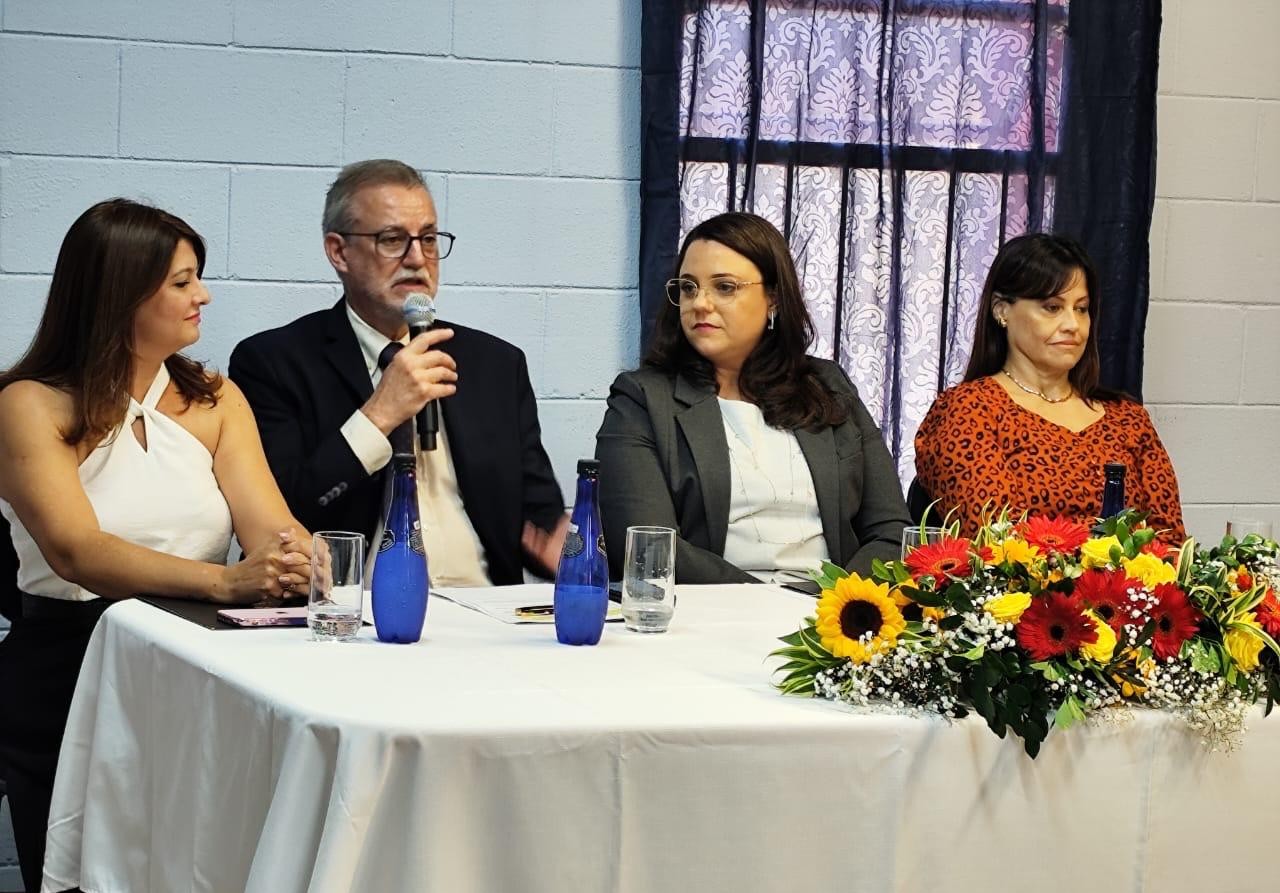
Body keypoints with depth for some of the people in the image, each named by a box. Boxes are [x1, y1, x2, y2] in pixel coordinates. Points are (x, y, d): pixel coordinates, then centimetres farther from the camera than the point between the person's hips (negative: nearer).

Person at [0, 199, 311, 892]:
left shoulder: (214, 401, 10)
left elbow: (270, 525, -4)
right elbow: (76, 552, -20)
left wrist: (301, 564, -29)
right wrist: (226, 581, -35)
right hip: (67, 673, -3)